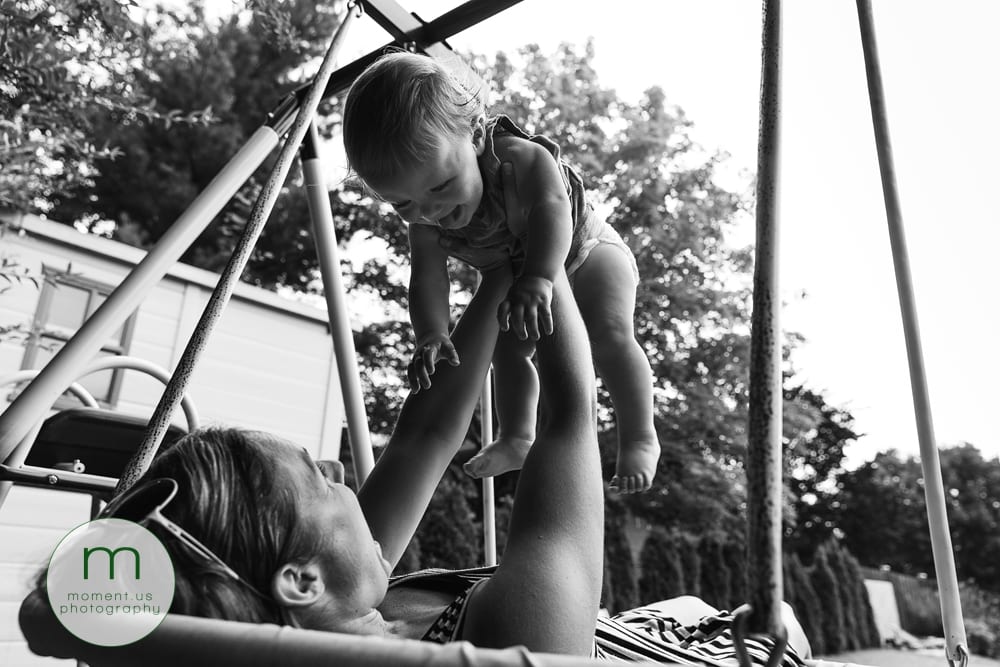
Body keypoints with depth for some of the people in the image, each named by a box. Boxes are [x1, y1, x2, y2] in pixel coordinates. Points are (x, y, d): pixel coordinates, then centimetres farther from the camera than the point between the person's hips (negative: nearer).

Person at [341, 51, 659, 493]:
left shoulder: (521, 158, -41)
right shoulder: (423, 219, -23)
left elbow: (553, 207, -59)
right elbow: (427, 276, -29)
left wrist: (539, 277, -75)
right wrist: (431, 335, -48)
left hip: (586, 253, -5)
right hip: (512, 273, 6)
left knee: (610, 334, -23)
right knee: (508, 350, 3)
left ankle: (639, 439, -11)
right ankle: (516, 437, 18)